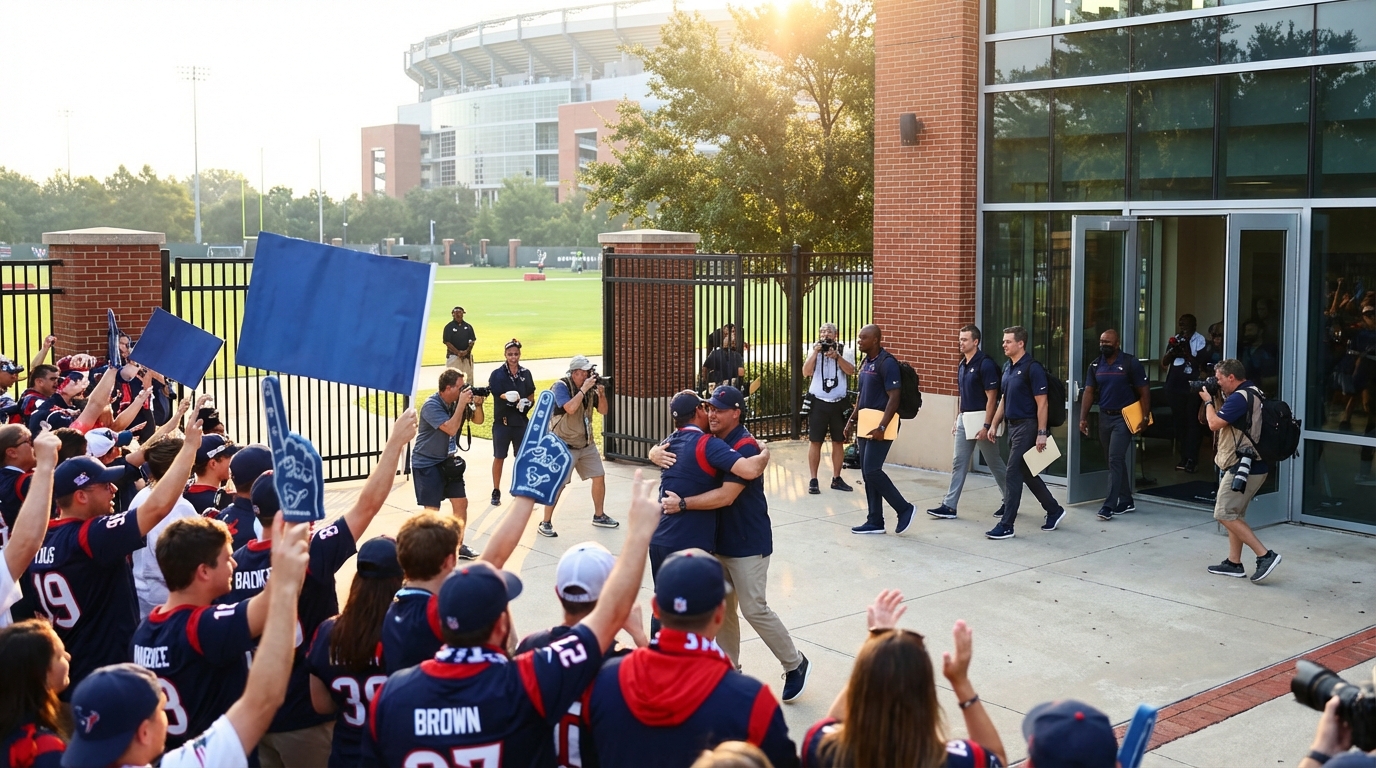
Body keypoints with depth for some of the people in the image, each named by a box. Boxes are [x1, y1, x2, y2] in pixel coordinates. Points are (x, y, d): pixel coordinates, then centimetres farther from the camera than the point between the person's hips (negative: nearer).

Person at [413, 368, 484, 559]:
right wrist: (462, 404, -27)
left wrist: (477, 404, -12)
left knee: (461, 503, 7)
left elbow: (478, 420, 7)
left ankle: (458, 546, 22)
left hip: (447, 461, 7)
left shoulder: (458, 401, -1)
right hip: (426, 463, -7)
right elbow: (451, 428, -30)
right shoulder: (432, 406, -21)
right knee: (432, 510, -9)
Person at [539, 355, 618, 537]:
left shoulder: (589, 387, 3)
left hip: (586, 443, 7)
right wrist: (584, 389, -27)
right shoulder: (561, 386, -16)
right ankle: (545, 523, -2)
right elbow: (570, 408, -31)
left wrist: (601, 393, -12)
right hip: (565, 445, -7)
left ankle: (598, 516, 25)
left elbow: (603, 411, 5)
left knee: (599, 477, 8)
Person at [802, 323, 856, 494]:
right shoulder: (814, 351, 6)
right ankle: (813, 480, 3)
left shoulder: (845, 351, 4)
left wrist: (836, 356, -19)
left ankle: (836, 479, 18)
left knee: (838, 441, 7)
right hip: (818, 402, -1)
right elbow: (806, 372, -7)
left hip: (839, 403, 1)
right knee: (815, 441, -1)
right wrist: (816, 352, -14)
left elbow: (851, 371, -11)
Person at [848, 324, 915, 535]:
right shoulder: (865, 362, 14)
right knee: (867, 473, 8)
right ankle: (875, 521, 13)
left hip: (880, 426, -9)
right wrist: (852, 419, 18)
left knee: (872, 470, -12)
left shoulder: (887, 363, -14)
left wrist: (882, 427, -25)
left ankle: (904, 508, 2)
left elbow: (894, 397, -19)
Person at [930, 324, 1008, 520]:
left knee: (995, 463, 6)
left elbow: (991, 397, -17)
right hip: (964, 419, 8)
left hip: (981, 419, -8)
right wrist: (957, 420, 16)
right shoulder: (962, 365, 10)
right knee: (959, 463, 4)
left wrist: (986, 426, -21)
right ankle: (949, 506, 4)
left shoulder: (985, 364, -15)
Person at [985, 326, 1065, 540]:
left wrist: (1042, 433, -20)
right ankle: (1054, 510, 31)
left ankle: (1006, 525, -4)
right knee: (1026, 473, 16)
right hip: (1012, 426, 9)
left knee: (1014, 474, -8)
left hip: (1027, 426, -9)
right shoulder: (1007, 367, 11)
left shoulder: (1032, 368, -15)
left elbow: (1042, 403, -16)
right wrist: (994, 425, 15)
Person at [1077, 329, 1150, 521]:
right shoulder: (1095, 366, 7)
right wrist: (1083, 418, -3)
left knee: (1115, 460, -11)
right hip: (1104, 417, 6)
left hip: (1123, 417, -6)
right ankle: (1126, 501, 22)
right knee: (1116, 461, 12)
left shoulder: (1131, 363, -8)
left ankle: (1109, 505, -11)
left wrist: (1145, 417, -13)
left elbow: (1144, 391, -7)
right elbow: (1089, 392, 6)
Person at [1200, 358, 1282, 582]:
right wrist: (1217, 398, 10)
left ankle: (1265, 555, -10)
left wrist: (1208, 401, -4)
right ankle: (1234, 563, 18)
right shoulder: (1253, 393, 14)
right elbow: (1226, 418, 21)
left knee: (1224, 514, -6)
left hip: (1244, 466, -11)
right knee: (1234, 513, 15)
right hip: (1254, 465, 11)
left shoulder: (1239, 397, -19)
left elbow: (1215, 423, -21)